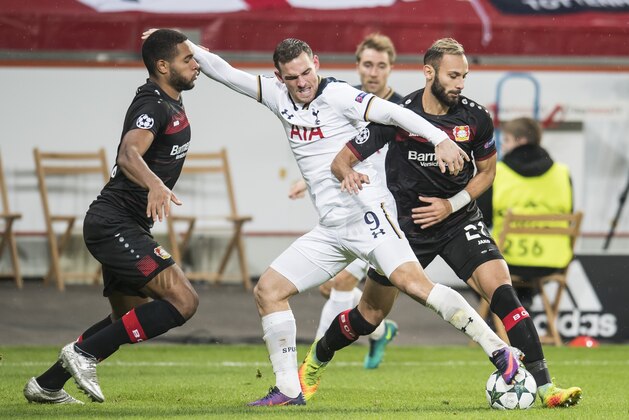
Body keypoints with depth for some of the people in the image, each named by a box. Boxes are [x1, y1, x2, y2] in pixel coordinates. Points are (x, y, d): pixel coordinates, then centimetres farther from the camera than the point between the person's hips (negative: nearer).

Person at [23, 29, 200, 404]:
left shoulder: (169, 100, 11)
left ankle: (46, 386, 25)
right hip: (114, 225, -11)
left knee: (129, 320, 21)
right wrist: (155, 185, -55)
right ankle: (84, 354, -15)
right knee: (183, 301, -21)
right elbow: (129, 153, -39)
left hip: (126, 227, 11)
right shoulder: (153, 105, -19)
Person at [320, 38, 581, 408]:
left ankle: (545, 387, -21)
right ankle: (315, 360, 40)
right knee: (372, 312, 10)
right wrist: (349, 174, -33)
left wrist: (452, 205, -8)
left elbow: (487, 170, 6)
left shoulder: (475, 117, -10)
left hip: (459, 221, 1)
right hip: (405, 223, -1)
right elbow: (342, 159, -10)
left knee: (501, 290, -20)